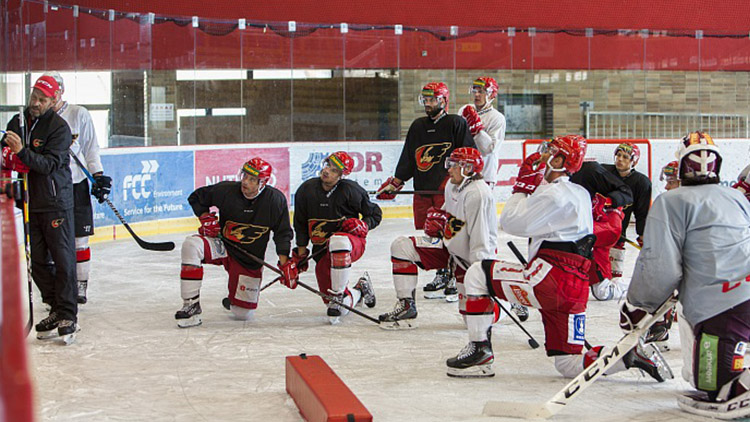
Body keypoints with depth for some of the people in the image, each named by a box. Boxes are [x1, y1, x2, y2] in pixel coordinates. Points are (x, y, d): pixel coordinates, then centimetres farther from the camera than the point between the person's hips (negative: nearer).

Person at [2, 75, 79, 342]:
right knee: (38, 261, 7)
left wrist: (22, 152, -31)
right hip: (29, 201, 6)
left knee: (63, 259, -5)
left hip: (56, 203, -6)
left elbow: (49, 165, -20)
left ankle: (68, 316, -1)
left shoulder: (59, 128, -10)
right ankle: (56, 310, 17)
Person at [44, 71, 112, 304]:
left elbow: (91, 148, 5)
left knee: (79, 238, 1)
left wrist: (98, 175, -2)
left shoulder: (79, 114, 2)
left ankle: (81, 285, 10)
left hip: (76, 184, -2)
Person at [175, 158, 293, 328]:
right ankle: (191, 305, -26)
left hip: (250, 261, 0)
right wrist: (205, 217, -14)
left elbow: (283, 233, -5)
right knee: (191, 244, -33)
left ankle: (233, 301, 41)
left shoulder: (276, 199, -13)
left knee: (243, 314, -1)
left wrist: (285, 265, -12)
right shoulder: (226, 190, -14)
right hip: (222, 246, 0)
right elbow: (196, 197, 3)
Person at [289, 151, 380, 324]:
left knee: (338, 241, -43)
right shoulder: (307, 189, -2)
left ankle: (338, 296, -32)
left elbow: (375, 214, 1)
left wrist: (362, 225, -18)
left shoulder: (350, 190, -11)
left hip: (352, 240, -4)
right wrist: (300, 254, 7)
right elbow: (300, 225, 10)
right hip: (322, 250, 4)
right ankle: (359, 290, 34)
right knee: (342, 309, -3)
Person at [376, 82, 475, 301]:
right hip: (423, 190, 6)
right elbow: (408, 159, 22)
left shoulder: (456, 123, 0)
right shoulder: (418, 126, 18)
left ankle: (457, 281, -6)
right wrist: (394, 184, 17)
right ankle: (442, 275, 14)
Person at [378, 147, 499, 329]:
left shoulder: (477, 193, -25)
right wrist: (438, 216, 3)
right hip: (450, 246, 9)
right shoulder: (453, 185, 4)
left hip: (469, 257, -9)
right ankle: (407, 307, -3)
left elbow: (480, 239, -28)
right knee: (401, 246, -4)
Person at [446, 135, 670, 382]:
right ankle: (633, 354, -2)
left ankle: (479, 349, -2)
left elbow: (511, 223, -9)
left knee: (478, 274, 0)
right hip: (575, 290, 9)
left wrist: (522, 188, 4)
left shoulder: (555, 193, -9)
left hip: (550, 278, -9)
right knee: (569, 365, 11)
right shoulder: (580, 193, 21)